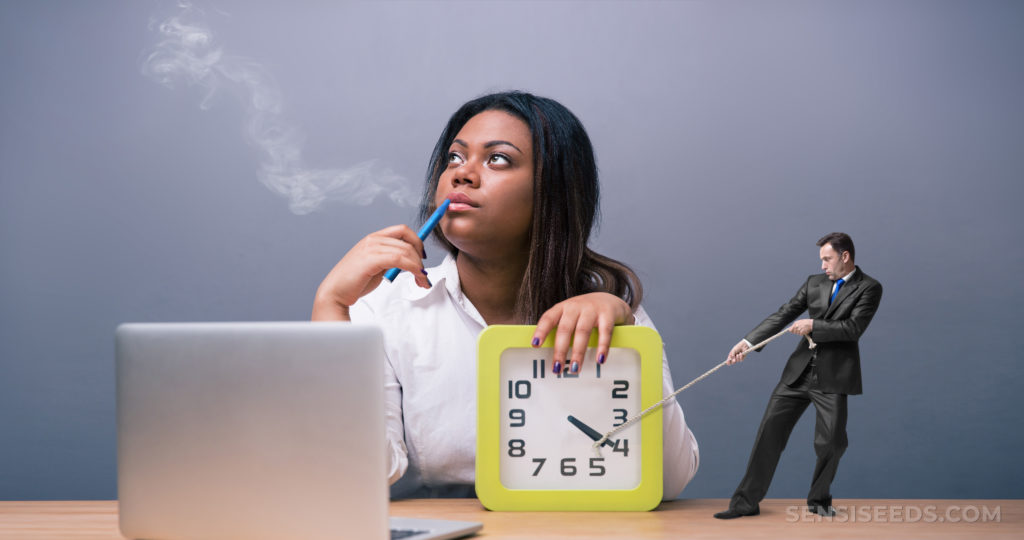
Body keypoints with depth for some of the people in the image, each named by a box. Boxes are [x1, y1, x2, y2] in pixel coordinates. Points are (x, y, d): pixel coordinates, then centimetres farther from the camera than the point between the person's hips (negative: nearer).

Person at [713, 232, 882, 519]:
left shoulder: (869, 288, -2)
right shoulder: (815, 282, 12)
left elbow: (854, 328, -14)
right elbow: (783, 315, 8)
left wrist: (813, 325, -14)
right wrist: (748, 342, -1)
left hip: (832, 377, -4)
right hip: (799, 372, 4)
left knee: (831, 443, 0)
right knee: (769, 432, 1)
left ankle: (818, 500, 25)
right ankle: (746, 502, 6)